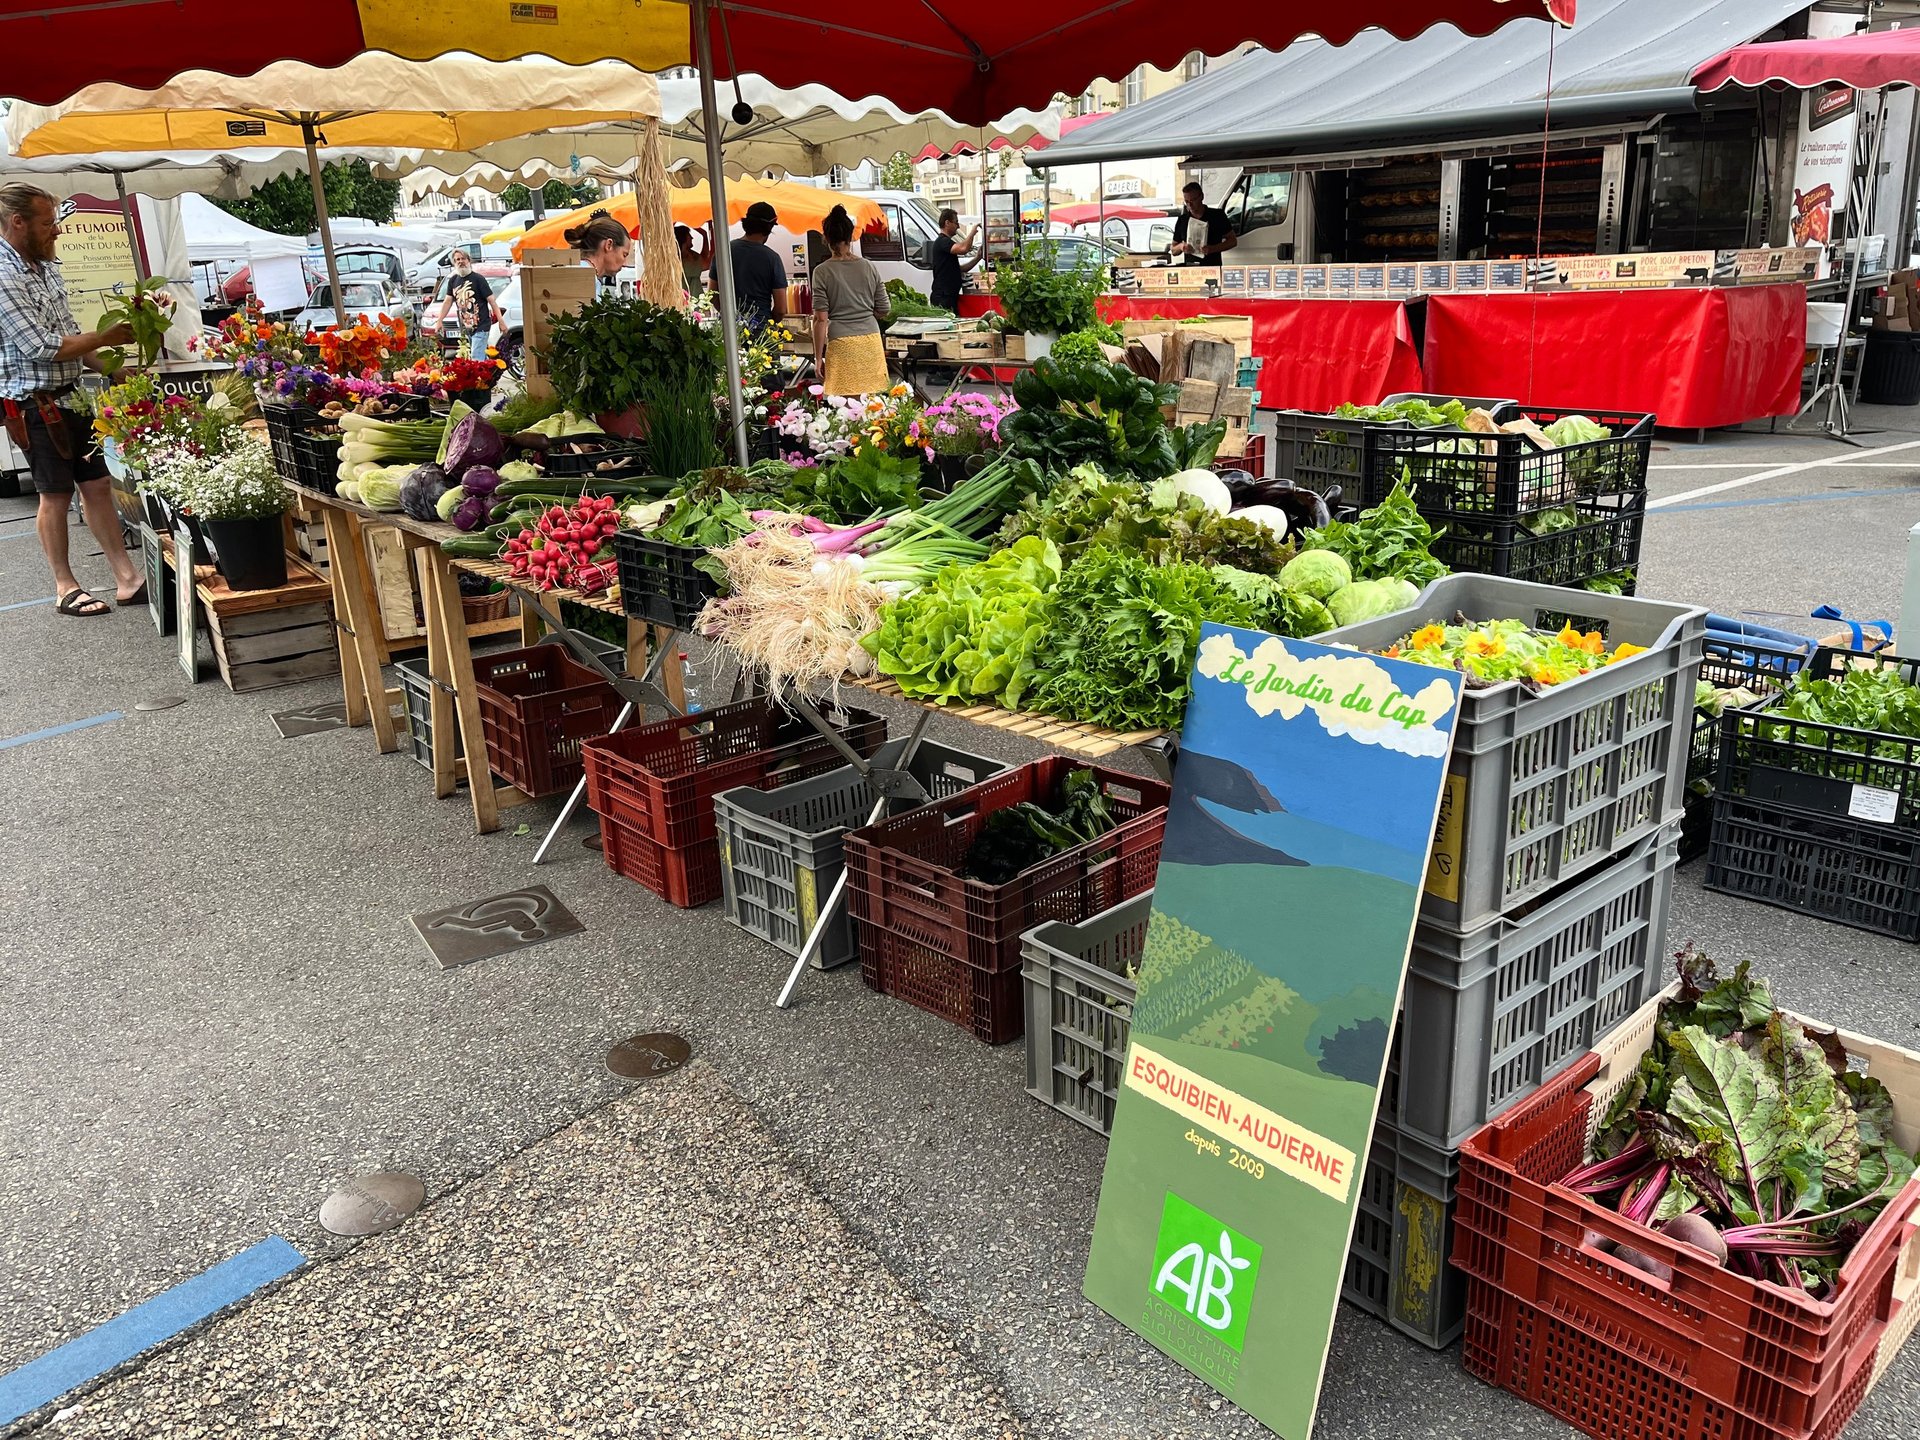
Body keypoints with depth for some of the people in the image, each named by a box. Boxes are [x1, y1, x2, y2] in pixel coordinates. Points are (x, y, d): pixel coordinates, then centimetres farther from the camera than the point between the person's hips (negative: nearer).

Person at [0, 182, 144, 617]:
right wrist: (107, 337, -14)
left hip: (71, 394, 8)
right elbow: (41, 348, -21)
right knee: (56, 495, 2)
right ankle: (65, 588, 14)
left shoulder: (45, 267, 9)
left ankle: (127, 579, 12)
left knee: (96, 485, 8)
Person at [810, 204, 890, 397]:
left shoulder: (822, 271, -3)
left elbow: (821, 319, -5)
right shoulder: (869, 267, 7)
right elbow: (884, 310, 12)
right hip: (871, 340, 4)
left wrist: (818, 358, 0)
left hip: (842, 344, -4)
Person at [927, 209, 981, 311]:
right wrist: (972, 233, -10)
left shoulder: (945, 242, 24)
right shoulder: (942, 241, -8)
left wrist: (977, 258, 15)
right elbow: (963, 249, -27)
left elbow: (960, 269, 25)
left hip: (950, 296, 10)